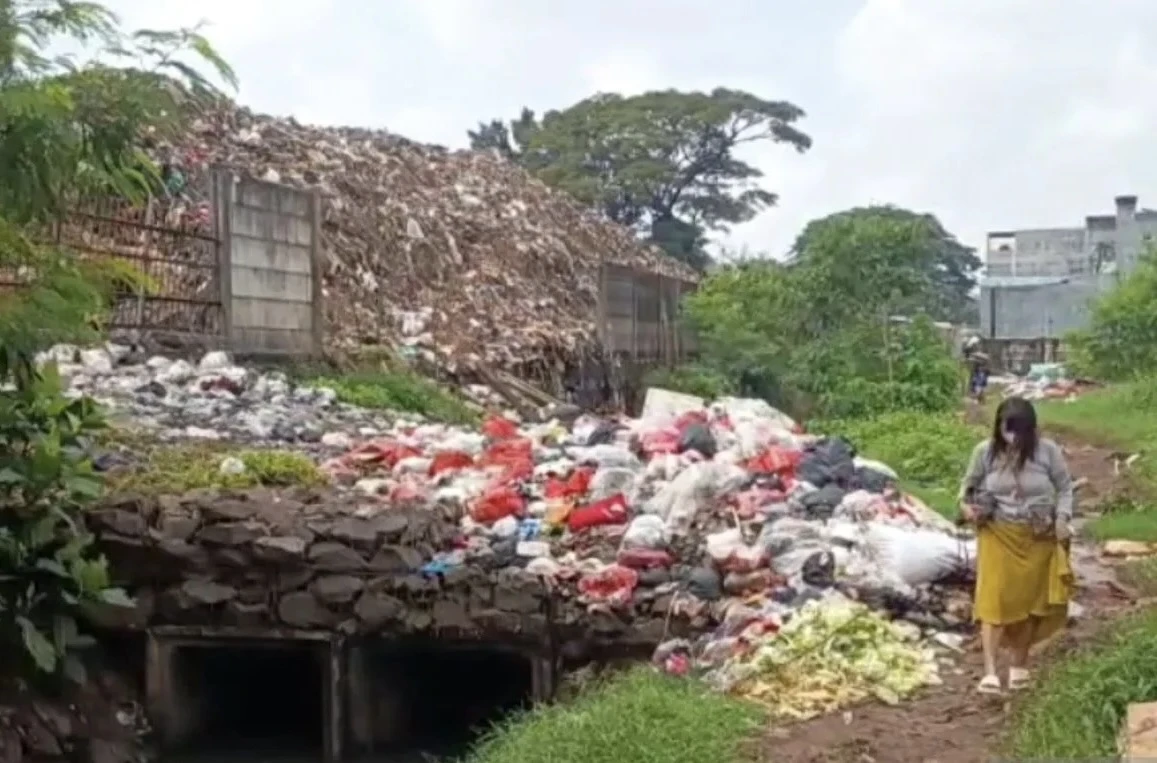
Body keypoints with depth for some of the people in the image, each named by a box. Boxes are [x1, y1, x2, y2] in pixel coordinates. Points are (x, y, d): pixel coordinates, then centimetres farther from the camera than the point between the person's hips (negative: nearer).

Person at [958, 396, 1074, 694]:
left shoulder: (1048, 451, -11)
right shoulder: (985, 452, -10)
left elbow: (1065, 487, 2)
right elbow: (970, 483, 5)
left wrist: (1062, 517, -12)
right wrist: (965, 505, -13)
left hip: (1038, 539, 1)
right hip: (998, 535, -1)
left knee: (1029, 601, 10)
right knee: (994, 599, -9)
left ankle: (1019, 663, 27)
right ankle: (990, 671, -9)